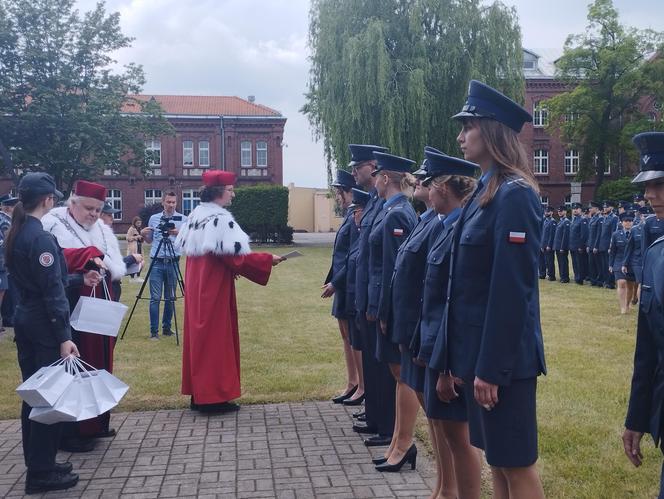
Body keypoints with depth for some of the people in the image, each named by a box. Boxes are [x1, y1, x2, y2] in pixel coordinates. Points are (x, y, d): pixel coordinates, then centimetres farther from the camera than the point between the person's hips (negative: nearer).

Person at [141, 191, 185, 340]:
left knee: (170, 298, 6)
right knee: (155, 297, -4)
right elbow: (149, 241, 17)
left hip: (173, 262, 0)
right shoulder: (154, 218, 8)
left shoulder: (183, 219, 4)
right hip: (157, 262, 0)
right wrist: (143, 235, -4)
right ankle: (154, 331, -1)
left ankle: (167, 328, 17)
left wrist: (179, 234, -21)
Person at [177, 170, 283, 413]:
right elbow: (235, 256, -22)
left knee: (199, 335, 13)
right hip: (215, 288, -9)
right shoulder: (221, 220, -18)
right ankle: (215, 397, 6)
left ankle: (199, 394, 21)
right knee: (217, 337, 0)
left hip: (195, 286, 9)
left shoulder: (195, 216, 9)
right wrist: (268, 260, -11)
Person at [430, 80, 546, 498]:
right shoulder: (486, 192, 13)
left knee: (517, 464, 4)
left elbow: (511, 289, -21)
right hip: (479, 350, 9)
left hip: (502, 357, -9)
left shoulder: (514, 195, -16)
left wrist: (491, 367, -20)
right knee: (496, 460, 18)